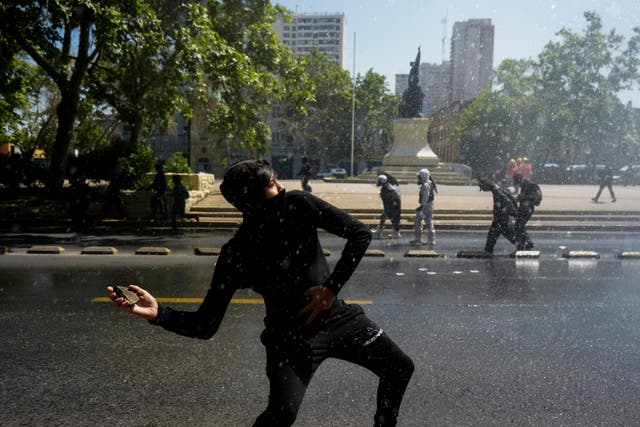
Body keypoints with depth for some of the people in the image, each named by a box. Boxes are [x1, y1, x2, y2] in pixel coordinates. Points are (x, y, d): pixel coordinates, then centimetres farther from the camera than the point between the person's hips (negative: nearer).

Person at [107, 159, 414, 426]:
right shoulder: (236, 255, -20)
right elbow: (205, 326, -18)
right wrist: (157, 313, -35)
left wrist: (332, 287, -16)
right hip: (292, 337, -3)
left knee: (400, 369, 11)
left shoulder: (298, 205, -14)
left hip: (338, 316, 4)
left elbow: (360, 233, -10)